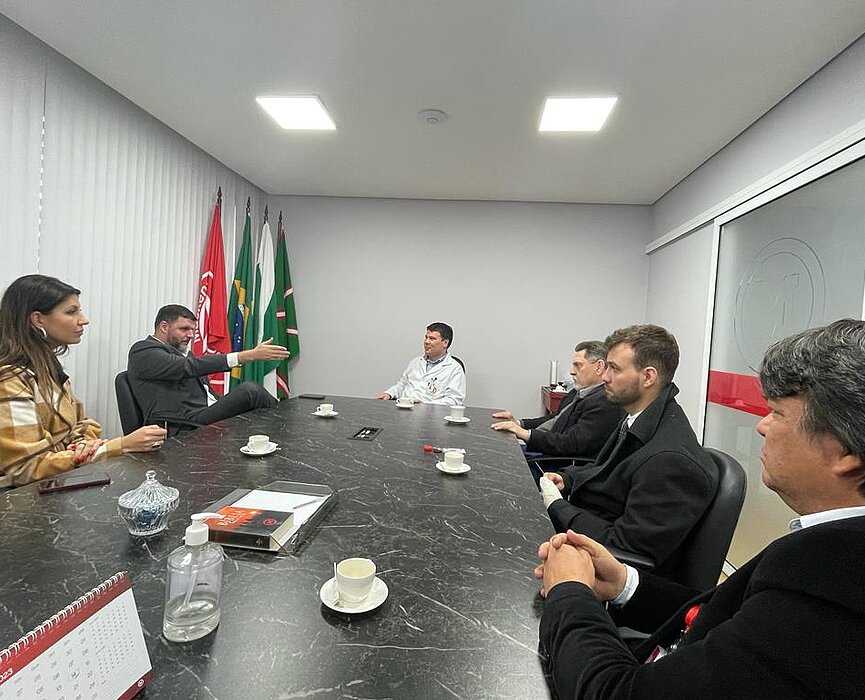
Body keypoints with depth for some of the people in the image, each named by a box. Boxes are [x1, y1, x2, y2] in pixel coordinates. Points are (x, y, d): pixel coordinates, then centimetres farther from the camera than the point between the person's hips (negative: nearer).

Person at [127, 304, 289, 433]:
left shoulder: (180, 353, 27)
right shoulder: (142, 351, -1)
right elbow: (190, 367, -18)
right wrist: (249, 355, -25)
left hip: (208, 415, 9)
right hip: (187, 428, -9)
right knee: (249, 391, -22)